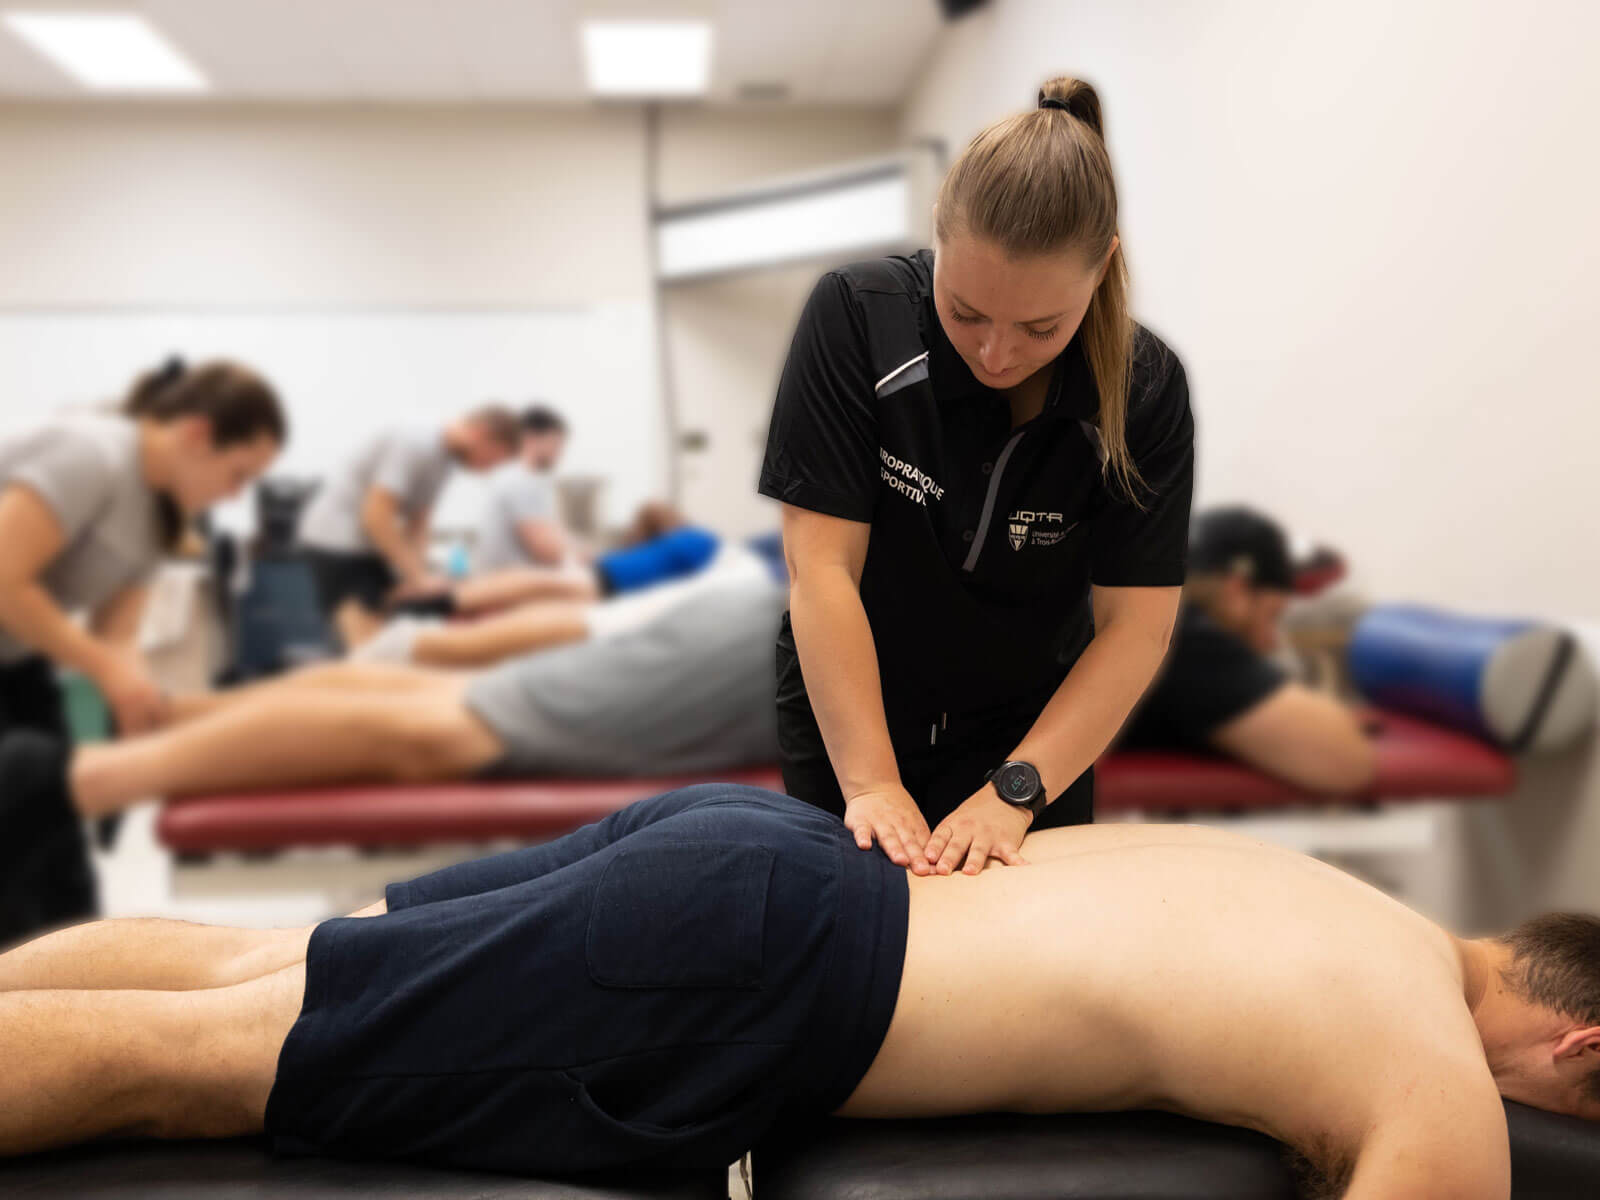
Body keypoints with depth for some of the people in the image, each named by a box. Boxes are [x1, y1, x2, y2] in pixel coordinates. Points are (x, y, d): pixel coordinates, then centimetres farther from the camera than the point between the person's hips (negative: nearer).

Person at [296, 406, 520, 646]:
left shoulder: (444, 457, 4)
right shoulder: (414, 445, -23)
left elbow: (417, 525, 8)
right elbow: (376, 517, -25)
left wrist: (422, 572, -7)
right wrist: (418, 576, -22)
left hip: (368, 544, 9)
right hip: (336, 540, -9)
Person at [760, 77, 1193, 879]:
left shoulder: (1145, 389, -18)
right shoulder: (857, 316, -23)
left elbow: (1136, 624, -17)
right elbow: (822, 564, -24)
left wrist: (1015, 791, -27)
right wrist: (870, 785, -27)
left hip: (1030, 729, 1)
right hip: (846, 715, 0)